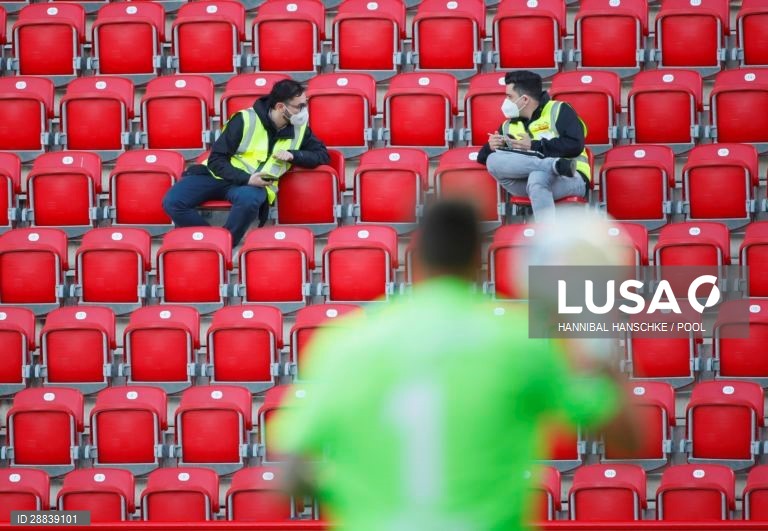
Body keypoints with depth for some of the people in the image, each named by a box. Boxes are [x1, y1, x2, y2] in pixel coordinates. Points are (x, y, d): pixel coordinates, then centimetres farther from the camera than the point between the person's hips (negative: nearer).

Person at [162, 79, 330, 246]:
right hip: (220, 175, -1)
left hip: (256, 185, 1)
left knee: (248, 199, -40)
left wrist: (292, 155, -9)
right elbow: (216, 160, -9)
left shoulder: (300, 129, 2)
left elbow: (323, 155, 10)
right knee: (173, 202, -28)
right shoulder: (246, 120, -10)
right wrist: (246, 179, -24)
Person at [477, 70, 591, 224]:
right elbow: (483, 158, 23)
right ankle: (555, 164, -30)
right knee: (493, 160, -19)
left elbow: (575, 145, -9)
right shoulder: (508, 127, 21)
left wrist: (534, 145, -7)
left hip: (568, 179, -5)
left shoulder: (559, 111, 4)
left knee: (537, 177, -39)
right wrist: (491, 147, -1)